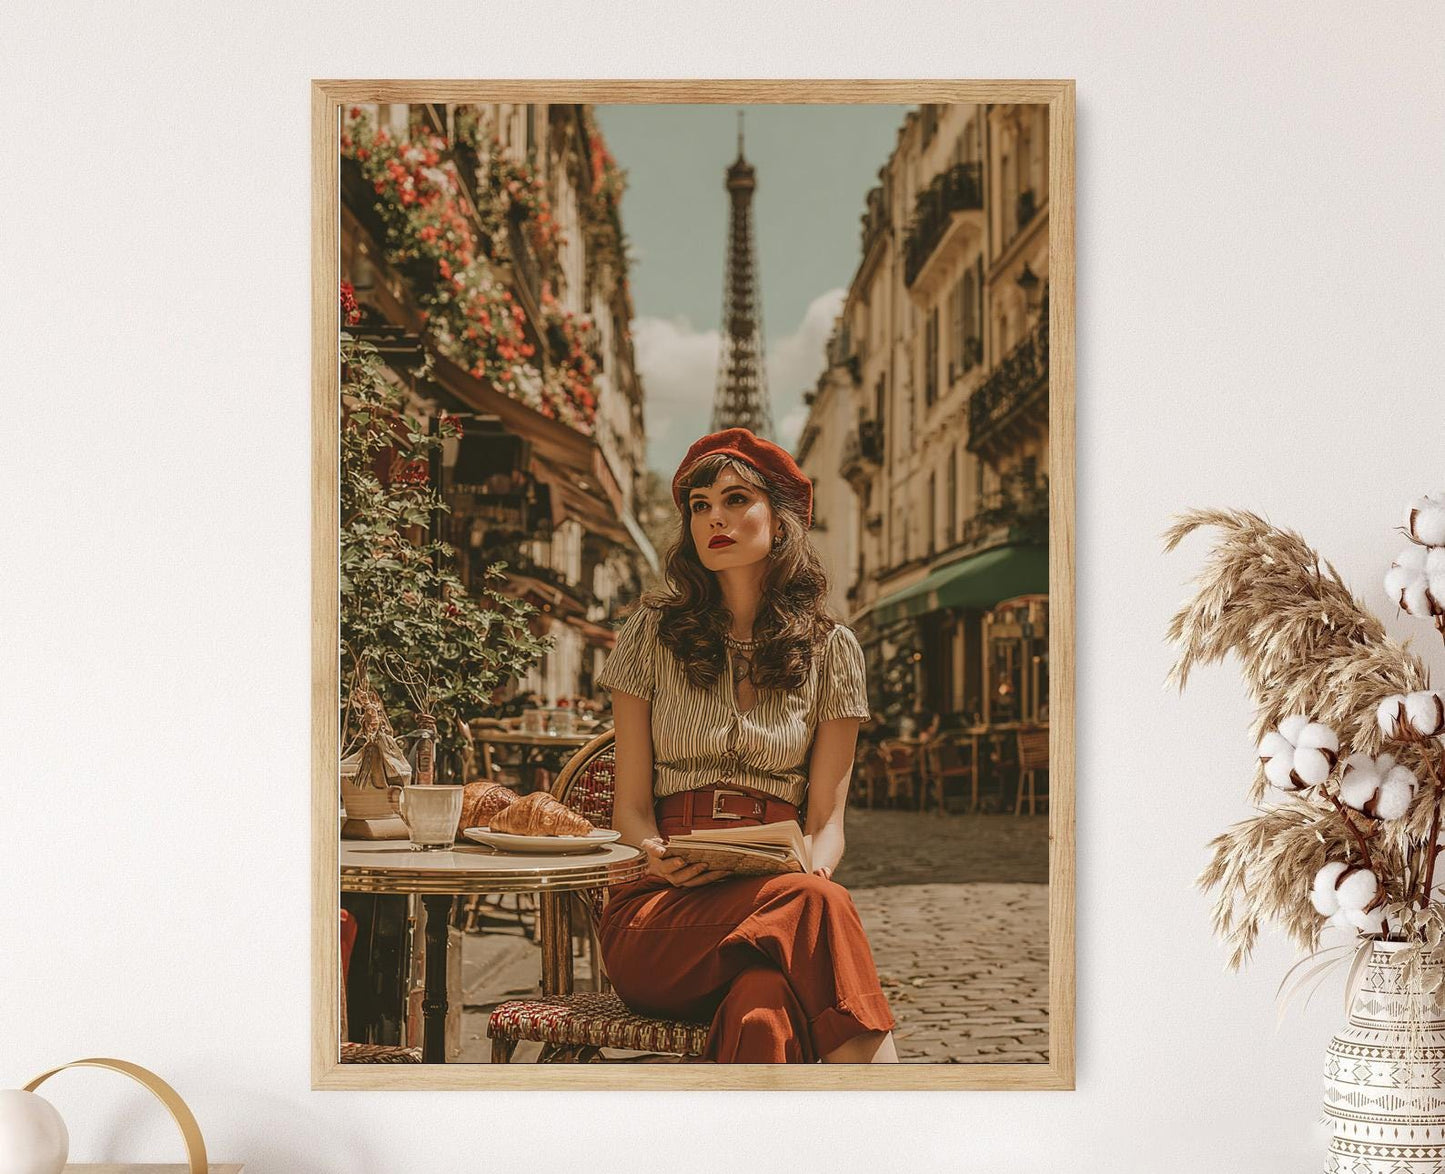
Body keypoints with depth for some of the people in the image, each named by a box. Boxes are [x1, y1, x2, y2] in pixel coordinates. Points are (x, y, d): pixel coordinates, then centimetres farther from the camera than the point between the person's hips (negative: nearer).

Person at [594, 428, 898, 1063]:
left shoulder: (831, 650, 11)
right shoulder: (652, 634, 9)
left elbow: (827, 819, 9)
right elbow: (631, 807, 8)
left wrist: (813, 868, -16)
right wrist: (662, 859, -16)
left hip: (780, 883, 1)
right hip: (660, 913, 0)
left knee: (762, 1017, -39)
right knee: (818, 905, -35)